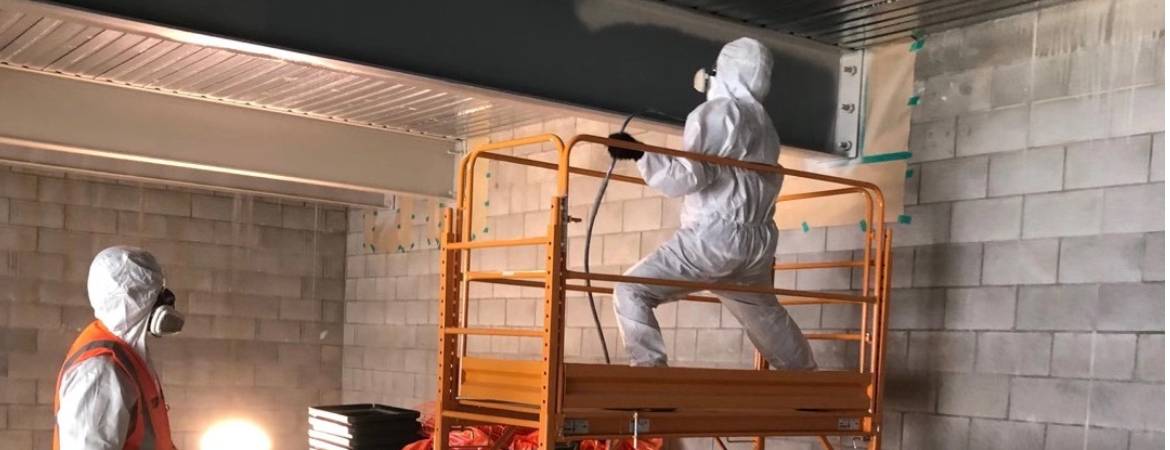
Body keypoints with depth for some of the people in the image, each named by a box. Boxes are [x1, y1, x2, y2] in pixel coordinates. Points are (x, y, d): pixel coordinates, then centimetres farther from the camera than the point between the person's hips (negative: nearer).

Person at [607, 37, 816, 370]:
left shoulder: (718, 111, -5)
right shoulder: (764, 125, 20)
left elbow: (687, 176, -16)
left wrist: (639, 154, -16)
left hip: (716, 235, -9)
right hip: (757, 241, 9)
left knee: (632, 291, -11)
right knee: (766, 315, 26)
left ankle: (648, 369, -25)